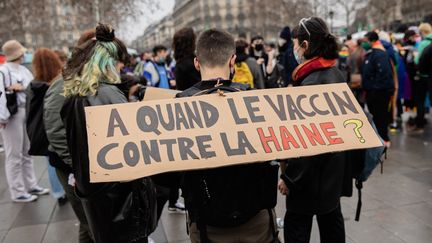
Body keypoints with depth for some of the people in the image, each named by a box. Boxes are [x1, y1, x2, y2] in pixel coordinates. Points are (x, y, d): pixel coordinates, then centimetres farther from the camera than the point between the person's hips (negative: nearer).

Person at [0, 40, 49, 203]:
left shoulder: (24, 70, 13)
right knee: (14, 155, 0)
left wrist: (21, 87, -13)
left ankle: (31, 186, 28)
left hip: (26, 112, 8)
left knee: (27, 152, 16)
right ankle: (18, 192, 9)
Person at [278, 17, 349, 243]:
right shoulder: (336, 74, 7)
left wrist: (289, 177, -17)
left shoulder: (311, 82, -23)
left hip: (312, 174, -9)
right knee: (331, 217, 20)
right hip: (334, 169, 10)